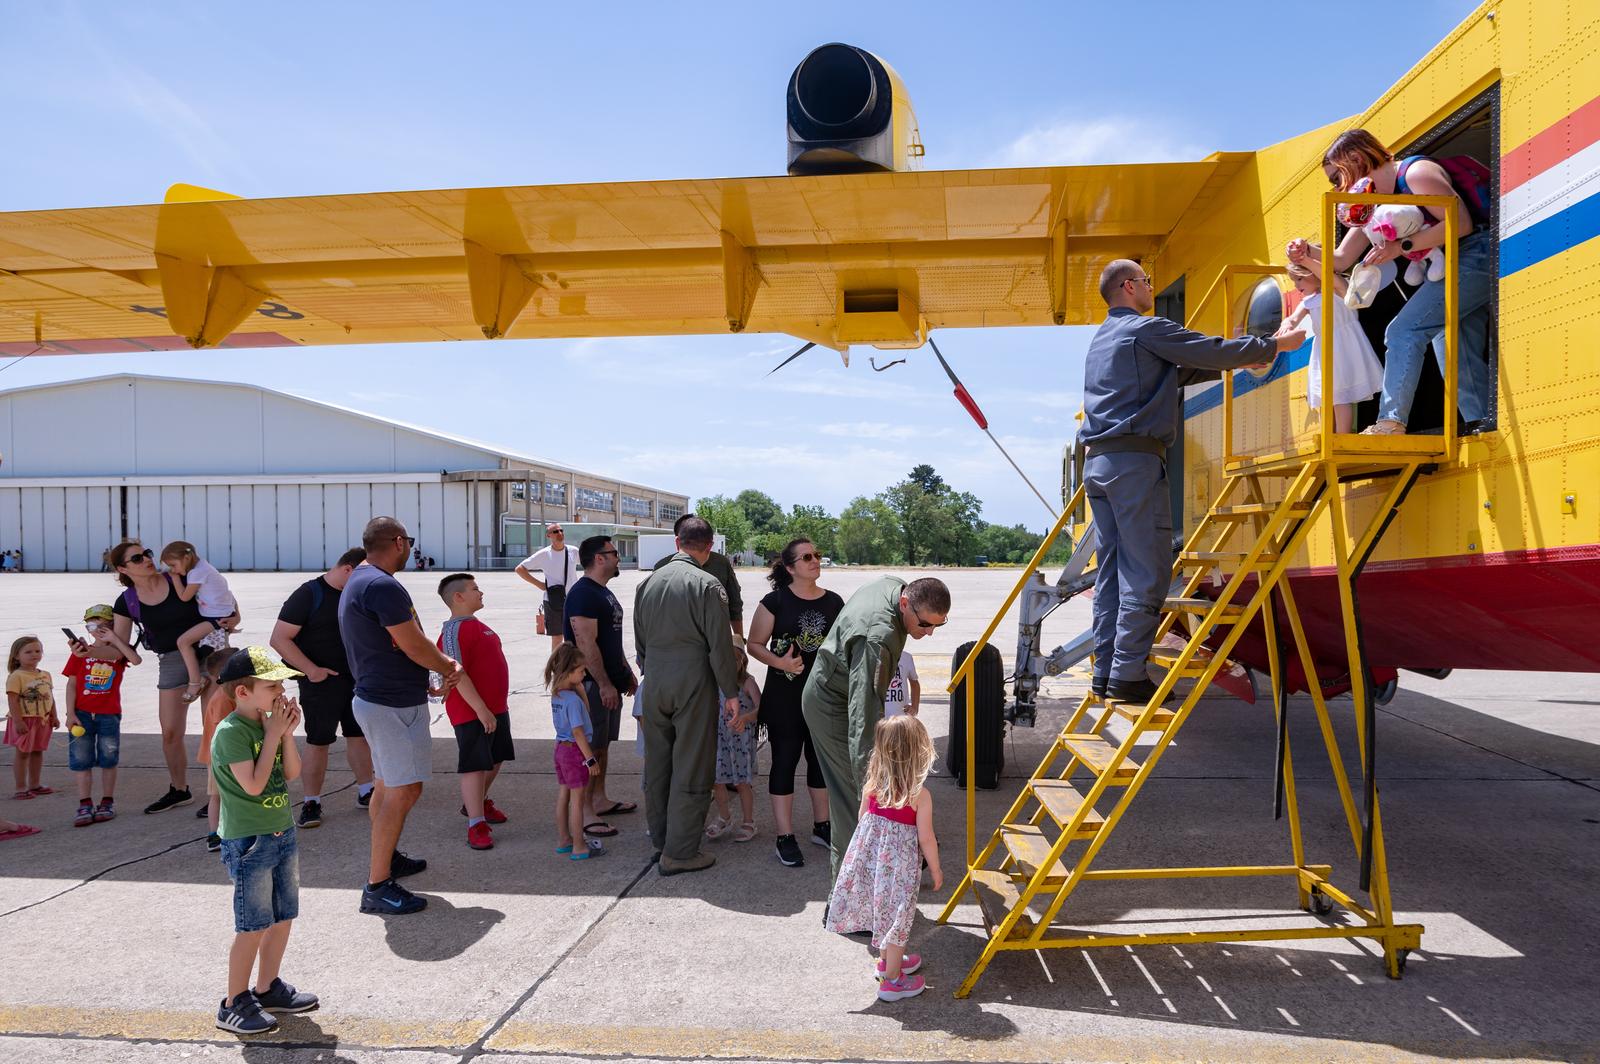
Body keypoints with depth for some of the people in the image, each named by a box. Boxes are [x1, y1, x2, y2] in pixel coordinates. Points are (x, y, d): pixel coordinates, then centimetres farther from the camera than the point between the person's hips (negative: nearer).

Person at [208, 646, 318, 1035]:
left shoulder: (269, 722, 7)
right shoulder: (232, 732, -18)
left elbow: (292, 773, 7)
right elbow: (254, 784, -23)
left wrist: (287, 732, -6)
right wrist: (273, 734, -18)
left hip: (282, 832, 8)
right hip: (249, 842, -8)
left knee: (283, 916, 15)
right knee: (253, 926, -1)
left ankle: (267, 988, 30)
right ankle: (235, 1004, 13)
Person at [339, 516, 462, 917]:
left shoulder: (358, 581, 13)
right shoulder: (382, 586, -22)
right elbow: (414, 646, -20)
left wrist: (441, 663, 1)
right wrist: (449, 666, -1)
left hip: (376, 699, 11)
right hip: (395, 704, -11)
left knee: (388, 785, 23)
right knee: (403, 791, -7)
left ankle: (385, 856, 38)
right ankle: (378, 887, -3)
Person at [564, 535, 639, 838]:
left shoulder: (603, 592, 16)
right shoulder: (583, 593, -17)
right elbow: (586, 644, -22)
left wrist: (626, 673, 22)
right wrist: (605, 685, -22)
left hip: (609, 681, 10)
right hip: (593, 684, -10)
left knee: (602, 744, 16)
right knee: (590, 747, -7)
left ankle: (600, 800, 26)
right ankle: (586, 814, -3)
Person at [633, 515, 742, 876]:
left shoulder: (648, 582, 8)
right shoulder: (707, 585, -11)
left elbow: (639, 641, 15)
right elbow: (720, 645, -12)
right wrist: (730, 691, -4)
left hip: (654, 681, 6)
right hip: (693, 682, -6)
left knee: (657, 762, 16)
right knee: (691, 768, 0)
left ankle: (660, 836, 30)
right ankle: (679, 852, 3)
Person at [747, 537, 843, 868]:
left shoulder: (834, 602, 5)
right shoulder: (775, 601, -7)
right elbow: (754, 645, -5)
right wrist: (779, 662, -22)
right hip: (784, 695, -4)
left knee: (822, 759, 14)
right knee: (785, 761, 0)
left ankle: (822, 826, 29)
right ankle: (784, 837, 7)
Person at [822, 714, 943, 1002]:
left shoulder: (871, 785, -8)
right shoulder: (920, 795, -21)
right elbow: (926, 839, -15)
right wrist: (936, 870, 0)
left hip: (870, 856, 5)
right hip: (899, 865, -5)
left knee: (883, 911, 24)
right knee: (896, 917, 11)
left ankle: (887, 961, 45)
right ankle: (892, 980, 23)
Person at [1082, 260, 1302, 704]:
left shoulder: (1101, 339, 24)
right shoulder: (1145, 329, -4)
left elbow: (1179, 371, 31)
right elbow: (1212, 352, -4)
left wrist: (1237, 360, 29)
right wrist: (1275, 345, 10)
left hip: (1098, 463, 9)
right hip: (1135, 461, -9)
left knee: (1114, 571, 9)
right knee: (1147, 572, -7)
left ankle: (1106, 673, 9)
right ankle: (1128, 675, -8)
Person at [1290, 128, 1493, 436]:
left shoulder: (1416, 172, -13)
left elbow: (1461, 223, -21)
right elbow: (1342, 259, 13)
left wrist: (1402, 246, -24)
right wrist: (1309, 252, -7)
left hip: (1475, 255, -10)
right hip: (1451, 267, 10)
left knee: (1404, 330, -18)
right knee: (1460, 358, 10)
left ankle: (1390, 424, -22)